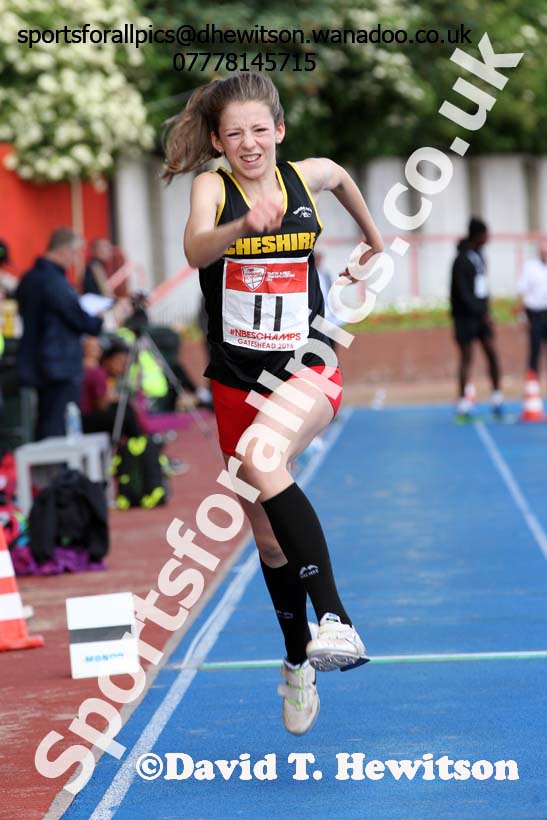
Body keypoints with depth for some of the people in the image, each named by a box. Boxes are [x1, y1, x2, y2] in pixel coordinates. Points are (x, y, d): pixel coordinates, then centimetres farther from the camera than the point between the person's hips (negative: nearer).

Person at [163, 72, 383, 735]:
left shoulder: (310, 176, -2)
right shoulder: (212, 186, -8)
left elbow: (343, 179, 24)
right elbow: (196, 251, -30)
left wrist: (373, 238, 36)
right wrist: (244, 225, -49)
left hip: (308, 368, -2)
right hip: (237, 378, 2)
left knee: (261, 461, -34)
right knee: (269, 538, 12)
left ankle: (333, 616, -33)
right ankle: (297, 663, 33)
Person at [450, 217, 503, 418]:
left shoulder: (478, 255, 9)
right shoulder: (462, 261, -17)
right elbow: (464, 294, -21)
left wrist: (486, 311, 12)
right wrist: (483, 314, -22)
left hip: (481, 313, 7)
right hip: (465, 316, -7)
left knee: (492, 352, 1)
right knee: (466, 357, -2)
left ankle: (497, 398, 5)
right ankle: (463, 403, 4)